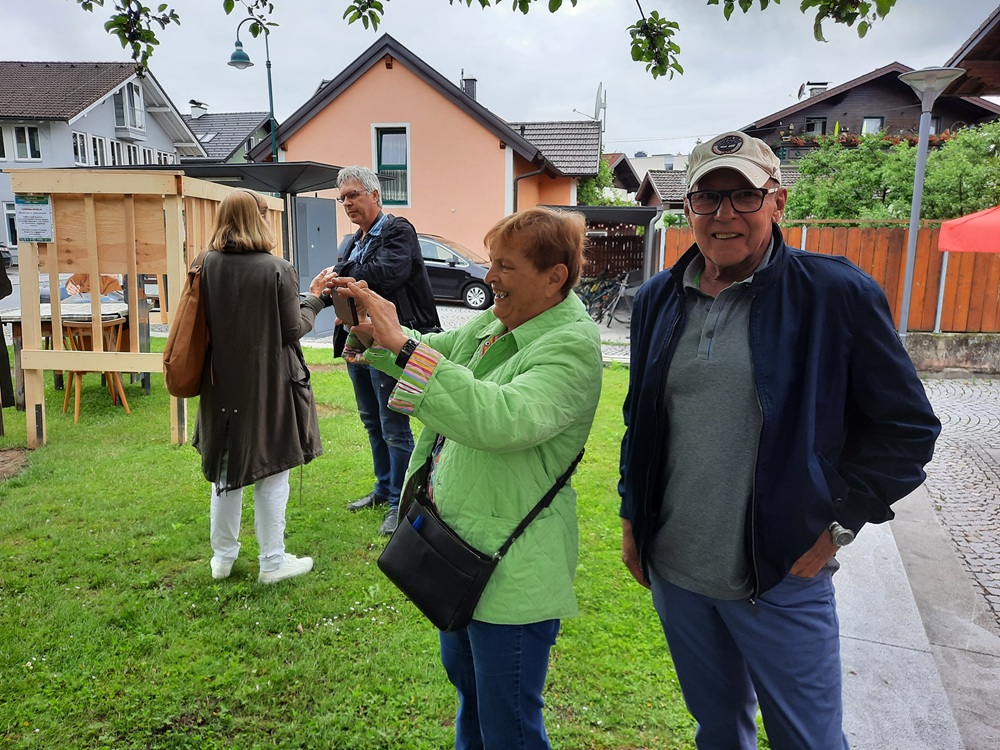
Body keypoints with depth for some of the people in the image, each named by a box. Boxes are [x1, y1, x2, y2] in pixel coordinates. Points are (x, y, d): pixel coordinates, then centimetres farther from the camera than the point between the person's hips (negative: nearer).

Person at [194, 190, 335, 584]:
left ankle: (223, 557, 32)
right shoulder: (278, 270, -14)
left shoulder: (205, 267, -4)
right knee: (271, 472, 9)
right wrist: (314, 301, 6)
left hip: (221, 385, 4)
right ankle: (273, 561, 19)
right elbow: (293, 330, -10)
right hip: (269, 385, -4)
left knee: (225, 469, 18)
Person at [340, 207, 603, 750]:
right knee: (466, 683, 31)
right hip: (461, 546, 9)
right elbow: (430, 350, 15)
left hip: (512, 570, -8)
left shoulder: (572, 346, -22)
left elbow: (503, 419, -37)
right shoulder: (491, 322, 5)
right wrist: (365, 324, -4)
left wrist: (402, 344, -35)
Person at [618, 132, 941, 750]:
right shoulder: (658, 298, 3)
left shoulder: (839, 293, -11)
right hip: (672, 569, 4)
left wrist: (836, 525, -9)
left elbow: (909, 427, -5)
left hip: (781, 579, -3)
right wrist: (633, 519, 12)